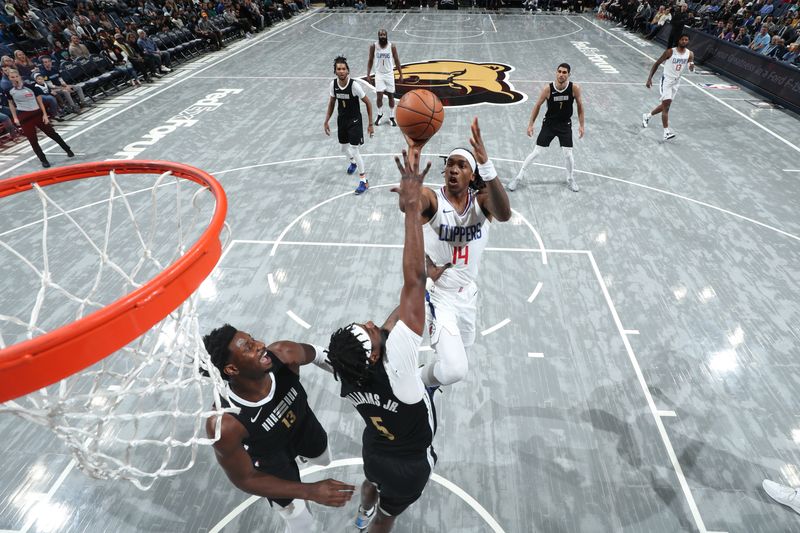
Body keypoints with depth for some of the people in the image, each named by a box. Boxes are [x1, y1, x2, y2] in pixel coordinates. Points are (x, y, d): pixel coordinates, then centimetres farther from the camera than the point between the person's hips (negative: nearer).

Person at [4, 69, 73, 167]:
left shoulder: (31, 87, -5)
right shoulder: (9, 91, -1)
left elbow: (40, 101, -1)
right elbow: (11, 104, 11)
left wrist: (45, 114, -7)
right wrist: (15, 118, 5)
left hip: (37, 114, -1)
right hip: (24, 117, 1)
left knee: (52, 133, 8)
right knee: (32, 140, 0)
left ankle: (68, 150, 26)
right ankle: (43, 160, 8)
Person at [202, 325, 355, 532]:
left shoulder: (284, 354, -37)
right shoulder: (224, 424, -42)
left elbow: (317, 354, -12)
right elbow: (244, 479, -25)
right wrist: (310, 491, -30)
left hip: (304, 425, 4)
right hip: (271, 460, -3)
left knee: (325, 460, 34)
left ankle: (298, 454, 67)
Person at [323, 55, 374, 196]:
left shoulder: (354, 85, -22)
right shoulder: (333, 84, -8)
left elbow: (368, 103, -13)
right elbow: (331, 103, 8)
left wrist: (370, 124, -13)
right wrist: (326, 121, 6)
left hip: (354, 121, -5)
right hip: (341, 120, 5)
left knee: (354, 149, -11)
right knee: (344, 148, 20)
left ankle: (364, 181, 0)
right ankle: (353, 162, 56)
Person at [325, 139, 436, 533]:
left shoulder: (345, 374, -27)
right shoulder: (395, 363, -45)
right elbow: (414, 280, -52)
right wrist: (412, 205, -51)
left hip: (375, 451, 5)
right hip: (410, 465, -5)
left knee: (375, 481, 37)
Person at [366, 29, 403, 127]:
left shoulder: (392, 47, -8)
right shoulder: (373, 46, -7)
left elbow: (397, 61, 0)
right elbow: (370, 60, 3)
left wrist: (401, 75, -1)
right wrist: (368, 74, -2)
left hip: (389, 74, 0)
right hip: (379, 74, 0)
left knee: (391, 96, 5)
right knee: (379, 96, -8)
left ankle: (391, 117, 19)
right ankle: (379, 114, 17)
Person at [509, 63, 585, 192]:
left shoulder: (575, 88, -15)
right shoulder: (548, 89, -18)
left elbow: (580, 106, -1)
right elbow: (537, 106, -4)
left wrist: (581, 125, -1)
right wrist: (530, 124, -4)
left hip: (565, 125, 1)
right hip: (549, 124, -1)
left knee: (568, 155, -2)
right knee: (536, 152, -2)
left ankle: (570, 179, 25)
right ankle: (518, 177, 10)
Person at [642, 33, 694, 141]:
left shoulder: (690, 54, -1)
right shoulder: (670, 51, -11)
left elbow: (692, 69, -8)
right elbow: (657, 63, -5)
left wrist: (692, 66, -32)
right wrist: (649, 78, -13)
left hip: (676, 82, 5)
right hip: (667, 80, -5)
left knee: (665, 105, 13)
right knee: (666, 105, -14)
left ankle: (647, 116, 37)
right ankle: (666, 132, -17)